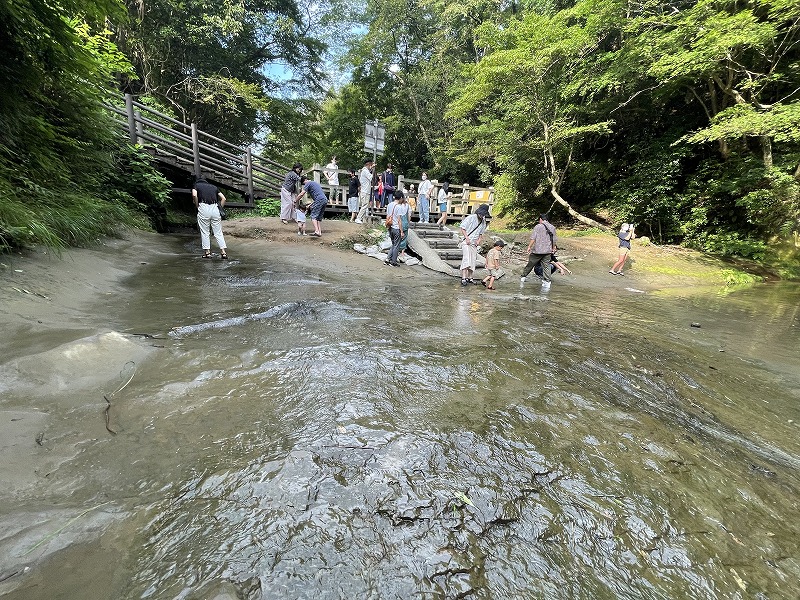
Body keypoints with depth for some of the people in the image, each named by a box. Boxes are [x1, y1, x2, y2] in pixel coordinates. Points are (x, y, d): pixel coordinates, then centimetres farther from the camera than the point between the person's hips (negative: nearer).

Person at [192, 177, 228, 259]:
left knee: (204, 232, 7)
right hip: (215, 208, 3)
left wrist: (197, 206, 5)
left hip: (203, 208, -2)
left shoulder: (196, 185, 15)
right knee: (218, 232, 5)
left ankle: (207, 252, 10)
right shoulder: (214, 186, 25)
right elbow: (223, 198, 15)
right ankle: (223, 252, -2)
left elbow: (194, 195, -5)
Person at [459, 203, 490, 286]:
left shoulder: (484, 222, 11)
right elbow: (463, 228, -7)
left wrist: (479, 240, 2)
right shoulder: (471, 217, -7)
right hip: (466, 242, -6)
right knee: (466, 259, -16)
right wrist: (467, 238, -15)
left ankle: (470, 277, 16)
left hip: (474, 243, 6)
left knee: (473, 261, 7)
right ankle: (463, 278, -19)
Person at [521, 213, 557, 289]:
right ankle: (546, 283, 4)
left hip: (537, 251, -4)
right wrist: (553, 249, 27)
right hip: (547, 251, 4)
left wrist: (529, 247, -2)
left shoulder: (538, 227, -6)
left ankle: (523, 277, 21)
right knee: (546, 266, 5)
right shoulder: (552, 228, 10)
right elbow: (554, 240, 14)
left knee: (530, 265, 9)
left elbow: (533, 238, -11)